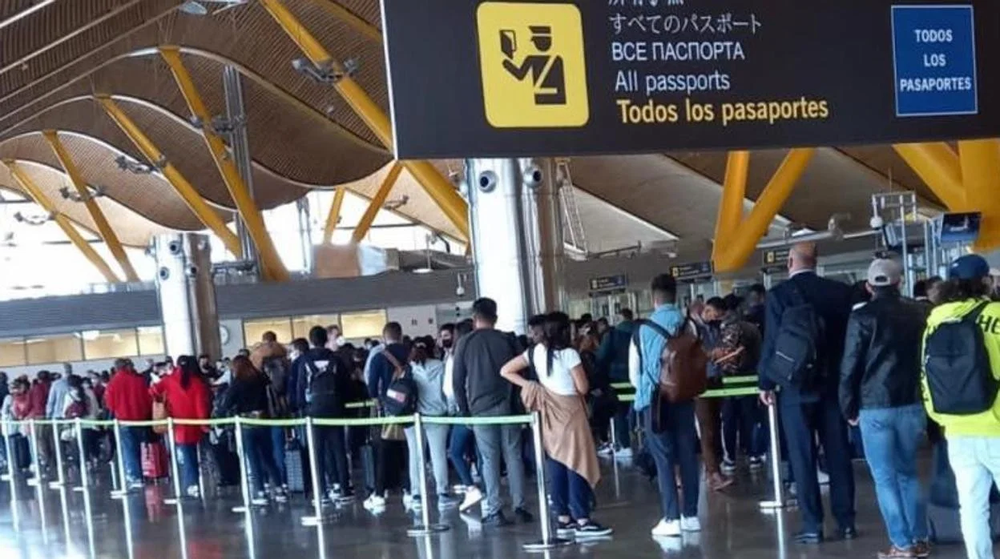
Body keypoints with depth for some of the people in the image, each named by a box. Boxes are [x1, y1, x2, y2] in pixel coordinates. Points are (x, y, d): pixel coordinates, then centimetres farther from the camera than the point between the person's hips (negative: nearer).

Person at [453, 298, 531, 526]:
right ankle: (520, 506, 6)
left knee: (490, 460, 2)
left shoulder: (465, 343, 1)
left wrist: (464, 411, 8)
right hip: (507, 405, 1)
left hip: (480, 408, -1)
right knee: (513, 455, 6)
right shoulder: (506, 340, 3)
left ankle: (494, 511, 1)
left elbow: (458, 381, 2)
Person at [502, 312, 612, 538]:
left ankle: (564, 519, 13)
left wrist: (528, 385, 3)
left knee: (556, 465, 9)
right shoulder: (569, 353, -13)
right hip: (569, 410, -6)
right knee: (576, 463, -3)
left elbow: (506, 371, 7)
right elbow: (583, 388, -11)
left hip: (549, 413, 6)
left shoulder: (536, 352, 4)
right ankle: (582, 520, -2)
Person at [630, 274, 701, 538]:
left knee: (664, 459, 2)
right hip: (683, 398, 1)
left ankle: (671, 518, 0)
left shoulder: (642, 330, -3)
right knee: (687, 456, 9)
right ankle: (690, 515, 13)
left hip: (655, 401, -1)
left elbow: (633, 374, 3)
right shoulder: (688, 325, -3)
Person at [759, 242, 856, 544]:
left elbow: (771, 342, -8)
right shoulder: (840, 291, 2)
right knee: (838, 453, 8)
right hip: (832, 383, 3)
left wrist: (766, 383, 3)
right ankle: (846, 521, 12)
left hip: (796, 386, -3)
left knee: (802, 457, 1)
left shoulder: (779, 294, -8)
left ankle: (812, 526, 2)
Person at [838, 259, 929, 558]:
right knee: (908, 472, 16)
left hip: (875, 406, -4)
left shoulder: (862, 317, -7)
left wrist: (849, 408, 2)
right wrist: (925, 399, 17)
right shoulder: (917, 313, 6)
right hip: (912, 403, 4)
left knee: (885, 478, 2)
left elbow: (850, 366, -8)